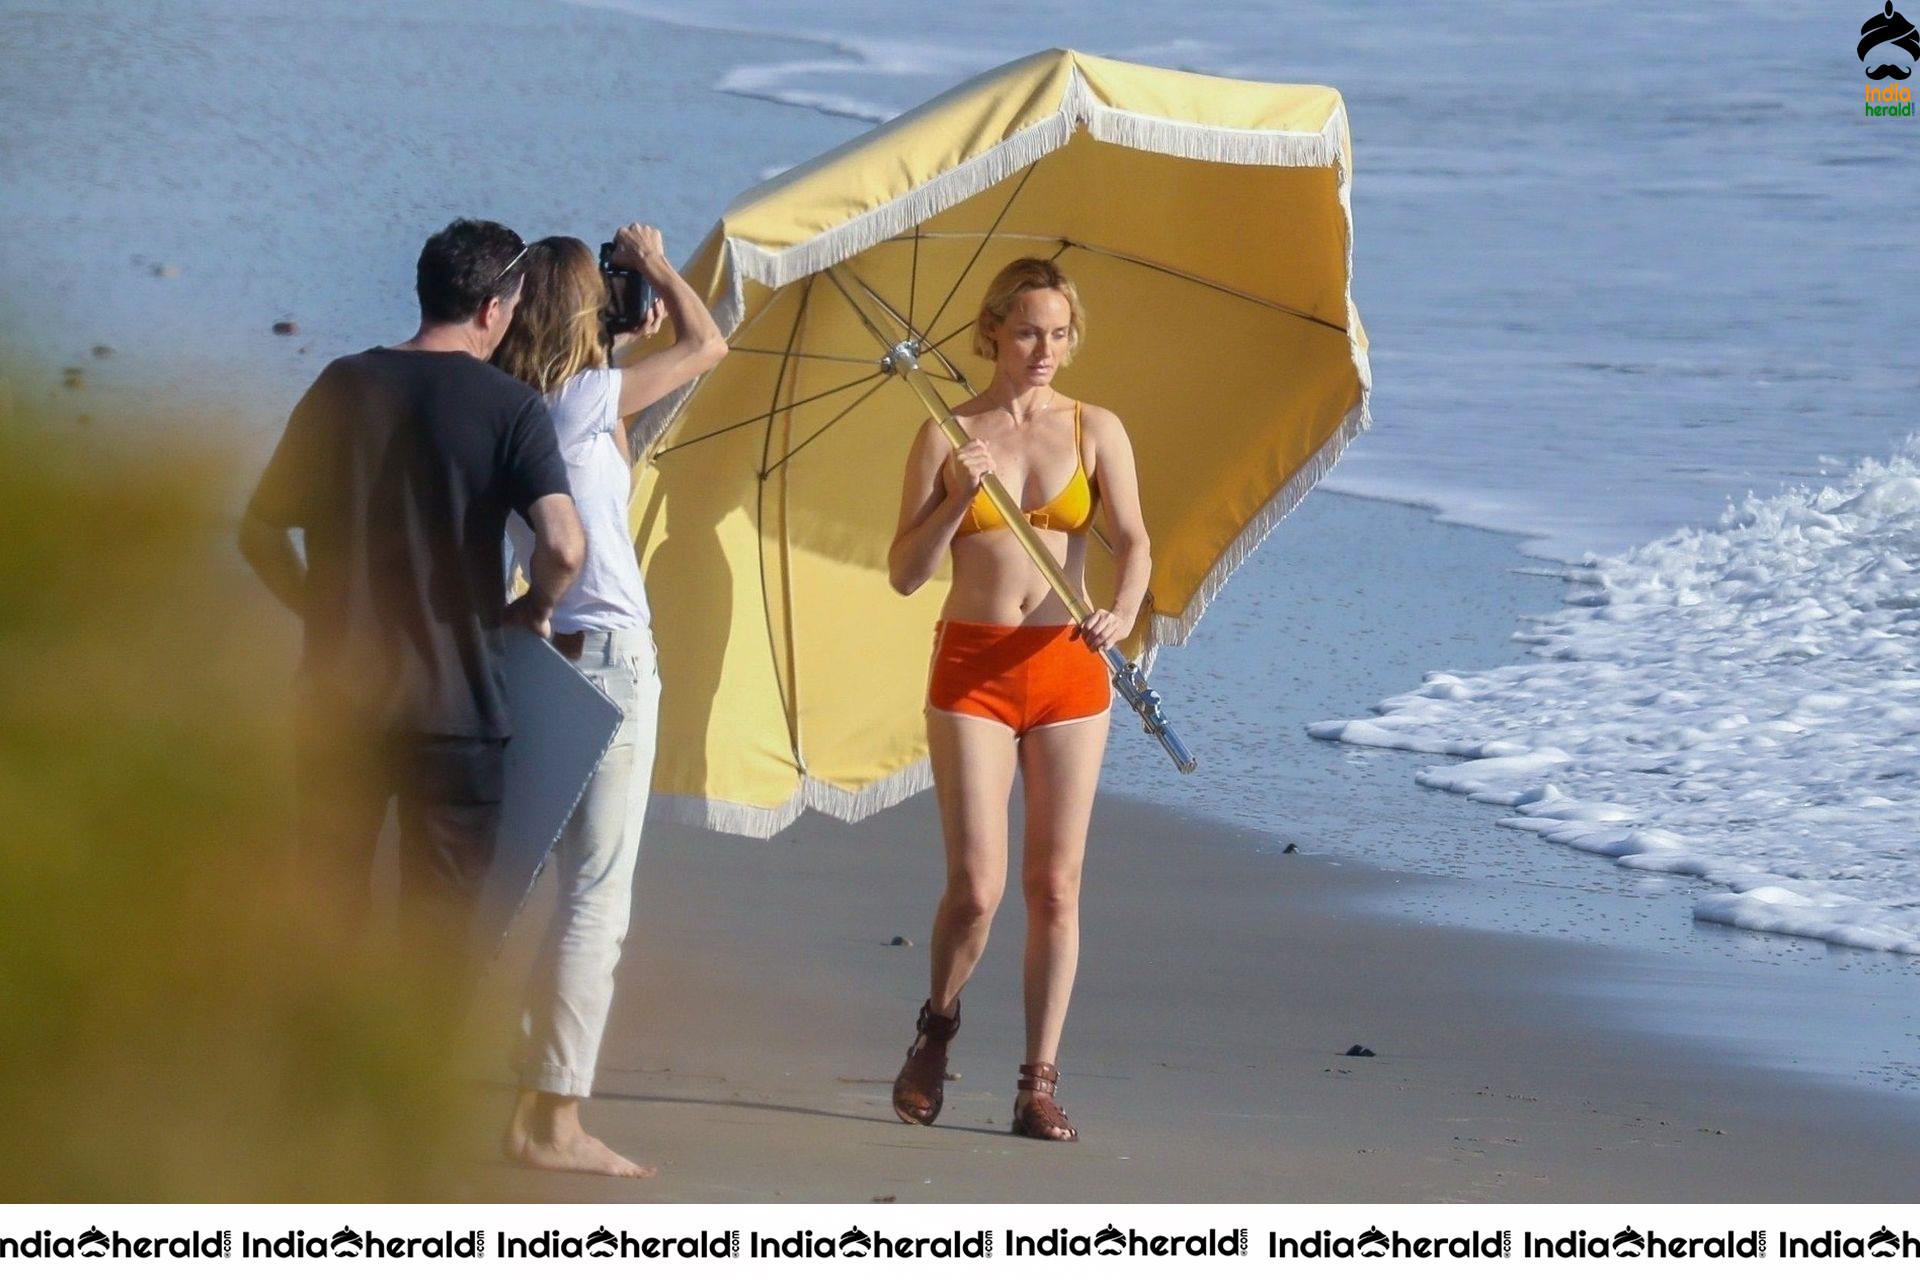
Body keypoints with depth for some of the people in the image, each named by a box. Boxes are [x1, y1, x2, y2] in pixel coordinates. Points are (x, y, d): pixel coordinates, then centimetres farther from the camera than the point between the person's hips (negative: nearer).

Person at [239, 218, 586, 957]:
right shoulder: (509, 408, -7)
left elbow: (261, 533, 6)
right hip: (453, 703, -3)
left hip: (338, 698, 3)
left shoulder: (343, 387, 3)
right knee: (441, 931, 6)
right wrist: (534, 610, -1)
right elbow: (563, 546, -20)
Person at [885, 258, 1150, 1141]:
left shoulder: (1095, 432, 6)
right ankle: (937, 1028, 19)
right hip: (972, 668, -1)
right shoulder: (948, 437, 4)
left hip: (1067, 667, 1)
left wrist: (1123, 610, -23)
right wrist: (957, 498, -12)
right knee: (977, 885, -8)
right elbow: (904, 573, 3)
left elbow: (1132, 543, -3)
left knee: (1054, 885, 1)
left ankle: (1039, 1082, 7)